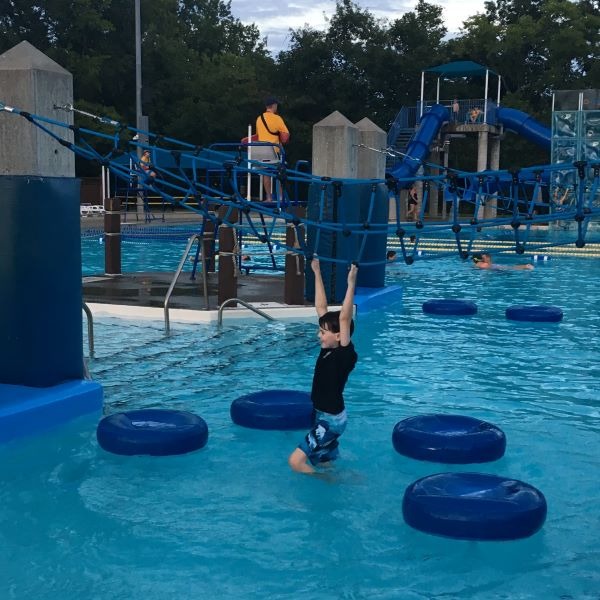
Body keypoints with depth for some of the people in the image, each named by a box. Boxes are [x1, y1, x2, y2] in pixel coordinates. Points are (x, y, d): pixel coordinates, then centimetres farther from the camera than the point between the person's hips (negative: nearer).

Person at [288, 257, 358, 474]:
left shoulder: (346, 355, -19)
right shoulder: (328, 349, 2)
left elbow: (344, 318, -33)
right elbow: (321, 308, 3)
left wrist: (351, 284, -38)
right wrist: (317, 273, 3)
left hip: (331, 420, -9)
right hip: (323, 417, 9)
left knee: (296, 461, -15)